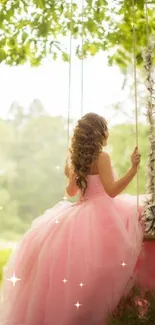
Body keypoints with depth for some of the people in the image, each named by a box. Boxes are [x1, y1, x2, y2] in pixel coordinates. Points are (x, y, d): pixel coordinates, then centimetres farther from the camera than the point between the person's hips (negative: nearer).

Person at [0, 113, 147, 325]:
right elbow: (112, 191, -20)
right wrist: (133, 169, -25)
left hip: (81, 214, 8)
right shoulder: (102, 156, -10)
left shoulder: (76, 159, 10)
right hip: (101, 215, -8)